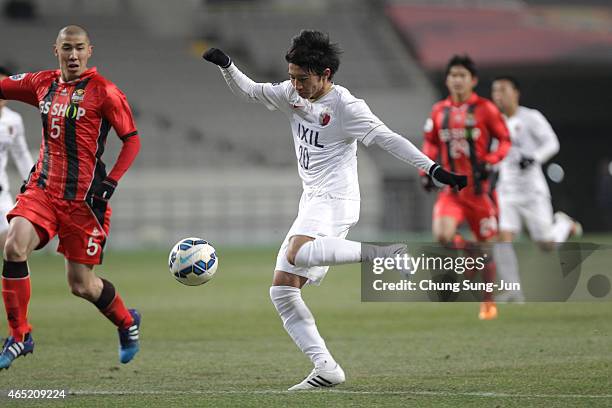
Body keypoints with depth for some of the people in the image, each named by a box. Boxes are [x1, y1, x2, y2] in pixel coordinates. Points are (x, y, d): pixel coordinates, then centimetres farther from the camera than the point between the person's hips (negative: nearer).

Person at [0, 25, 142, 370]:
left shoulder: (103, 91, -8)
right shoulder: (42, 84, 7)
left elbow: (132, 139, -4)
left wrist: (110, 182, -13)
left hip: (84, 198, -4)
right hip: (43, 188, 4)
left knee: (81, 284, 2)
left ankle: (127, 322, 34)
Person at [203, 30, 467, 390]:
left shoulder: (345, 106, -12)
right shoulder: (292, 94, 10)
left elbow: (388, 139, -17)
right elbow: (249, 91, 18)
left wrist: (434, 169, -24)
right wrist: (226, 66, -1)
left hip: (335, 199, -9)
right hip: (313, 201, 9)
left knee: (296, 254, -37)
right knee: (282, 289, 2)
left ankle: (384, 253, -31)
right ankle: (326, 368, -1)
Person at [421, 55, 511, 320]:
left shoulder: (485, 109, -4)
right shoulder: (439, 111, 6)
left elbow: (504, 140, 0)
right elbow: (430, 144, 18)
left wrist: (490, 162, -16)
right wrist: (426, 171, 5)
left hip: (479, 187, -2)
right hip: (451, 187, 2)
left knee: (487, 243, 6)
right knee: (442, 235, -22)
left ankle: (488, 302, 22)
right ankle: (468, 251, 13)